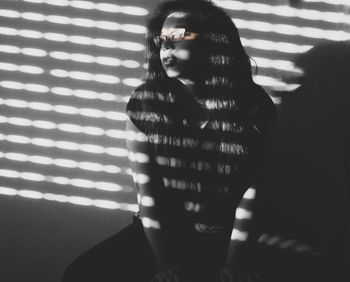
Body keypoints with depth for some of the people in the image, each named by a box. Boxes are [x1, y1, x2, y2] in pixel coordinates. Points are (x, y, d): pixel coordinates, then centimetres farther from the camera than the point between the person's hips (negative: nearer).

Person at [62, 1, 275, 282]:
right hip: (158, 231, 2)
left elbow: (251, 193, -7)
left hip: (223, 238, -1)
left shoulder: (253, 107, -8)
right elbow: (146, 188, -7)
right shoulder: (145, 103, -4)